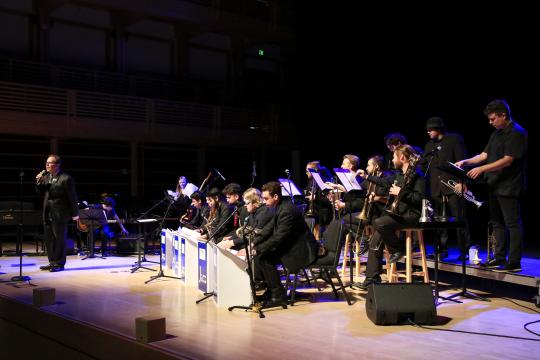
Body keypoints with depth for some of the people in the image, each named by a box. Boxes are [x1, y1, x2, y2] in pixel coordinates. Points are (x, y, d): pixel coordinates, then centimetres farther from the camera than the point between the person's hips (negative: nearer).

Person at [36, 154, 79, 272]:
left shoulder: (66, 178, -11)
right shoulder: (46, 176, 11)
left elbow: (72, 197, -10)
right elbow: (40, 192, 15)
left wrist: (74, 214, -8)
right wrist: (39, 182, -3)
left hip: (59, 214, -7)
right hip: (47, 213, 7)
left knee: (59, 239, 0)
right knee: (49, 239, 12)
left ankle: (59, 263, 9)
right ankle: (52, 262, 22)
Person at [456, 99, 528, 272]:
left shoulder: (517, 133, -13)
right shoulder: (497, 133, 16)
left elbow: (507, 161, -20)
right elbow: (485, 155, 19)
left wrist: (482, 169, -23)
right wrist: (466, 161, 5)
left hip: (509, 187, -9)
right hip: (495, 185, 10)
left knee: (512, 224, -5)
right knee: (497, 223, 13)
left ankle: (514, 262, -1)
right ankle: (500, 258, 22)